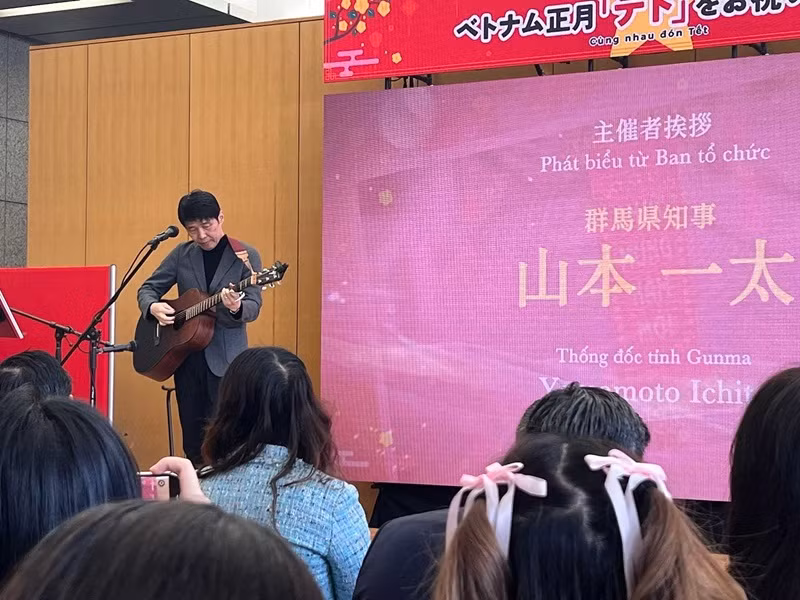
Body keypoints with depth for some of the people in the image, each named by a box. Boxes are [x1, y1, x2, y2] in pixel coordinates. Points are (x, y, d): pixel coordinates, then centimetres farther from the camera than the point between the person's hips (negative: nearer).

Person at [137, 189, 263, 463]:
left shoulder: (245, 256, -2)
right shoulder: (181, 255, 8)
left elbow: (253, 307, -8)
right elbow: (148, 288, 12)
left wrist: (236, 308, -31)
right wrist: (153, 307, -11)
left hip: (226, 358, -4)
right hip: (185, 355, 4)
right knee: (192, 436, 9)